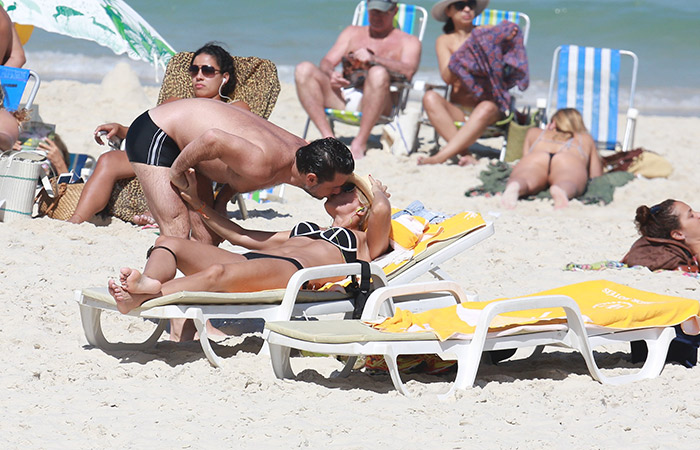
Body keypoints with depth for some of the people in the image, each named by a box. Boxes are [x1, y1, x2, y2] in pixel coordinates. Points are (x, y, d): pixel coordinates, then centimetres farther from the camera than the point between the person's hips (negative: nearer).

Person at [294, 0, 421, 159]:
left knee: (378, 73, -36)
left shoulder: (408, 41, 18)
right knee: (304, 69, -19)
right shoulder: (353, 32, 30)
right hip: (342, 97, 4)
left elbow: (407, 71, -4)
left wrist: (373, 59, -18)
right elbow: (326, 62, 17)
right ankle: (328, 137, -27)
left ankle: (360, 142, -33)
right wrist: (331, 74, -8)